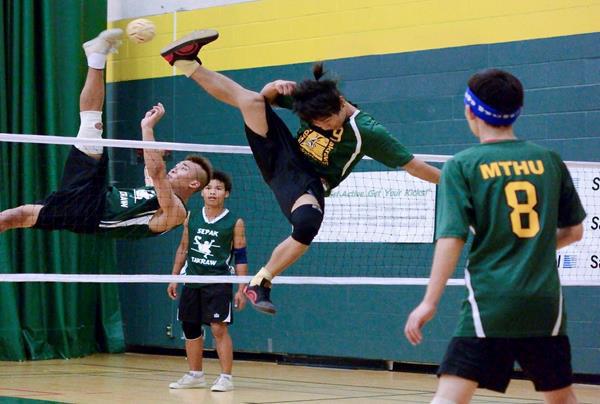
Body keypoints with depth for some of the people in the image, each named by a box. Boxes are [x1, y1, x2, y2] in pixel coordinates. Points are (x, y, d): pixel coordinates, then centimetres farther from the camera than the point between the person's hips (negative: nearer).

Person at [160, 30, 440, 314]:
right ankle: (189, 64, -8)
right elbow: (266, 96, 6)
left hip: (310, 183, -4)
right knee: (251, 100, -17)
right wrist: (277, 86, -16)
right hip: (282, 158, 4)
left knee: (308, 224, -38)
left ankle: (261, 282, -19)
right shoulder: (310, 101, -6)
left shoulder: (366, 132, -18)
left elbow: (410, 164, -13)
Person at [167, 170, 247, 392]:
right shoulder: (191, 219, 6)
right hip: (192, 281, 5)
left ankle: (226, 377, -4)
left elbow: (240, 257, -3)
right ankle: (195, 375, 22)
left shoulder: (234, 222, -4)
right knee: (190, 328, 9)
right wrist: (174, 278, 12)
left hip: (218, 282, -5)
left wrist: (241, 290, -7)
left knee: (219, 328, -11)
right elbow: (183, 249, 15)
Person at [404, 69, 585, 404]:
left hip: (491, 300, -4)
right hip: (546, 301, 4)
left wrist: (430, 302, -9)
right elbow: (575, 231, 15)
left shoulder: (462, 165, -3)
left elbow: (452, 238, -11)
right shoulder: (549, 160, 7)